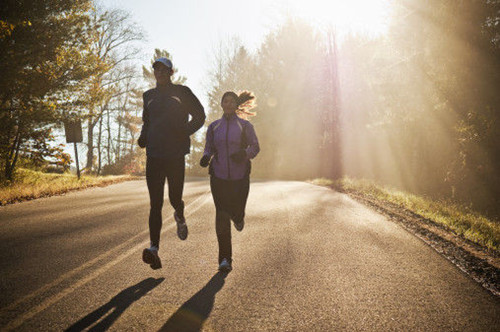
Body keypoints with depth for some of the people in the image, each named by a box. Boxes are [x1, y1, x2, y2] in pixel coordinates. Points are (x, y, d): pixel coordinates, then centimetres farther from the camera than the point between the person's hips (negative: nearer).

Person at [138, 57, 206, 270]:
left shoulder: (181, 92, 3)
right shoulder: (149, 96, 15)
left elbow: (199, 116, 7)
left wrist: (184, 132, -8)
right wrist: (143, 137, 8)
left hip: (175, 154, -2)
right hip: (154, 155, 3)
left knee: (174, 198, 2)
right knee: (155, 204, -5)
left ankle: (180, 217, 40)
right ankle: (154, 249, -8)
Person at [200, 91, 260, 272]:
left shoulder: (244, 126, 3)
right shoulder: (214, 127, 8)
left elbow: (255, 146, 4)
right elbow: (209, 148, 13)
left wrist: (245, 153, -17)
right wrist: (205, 157, -10)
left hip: (240, 176, -1)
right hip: (219, 176, 1)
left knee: (236, 212, 1)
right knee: (221, 216, -7)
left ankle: (239, 217, 44)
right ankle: (225, 259, -1)